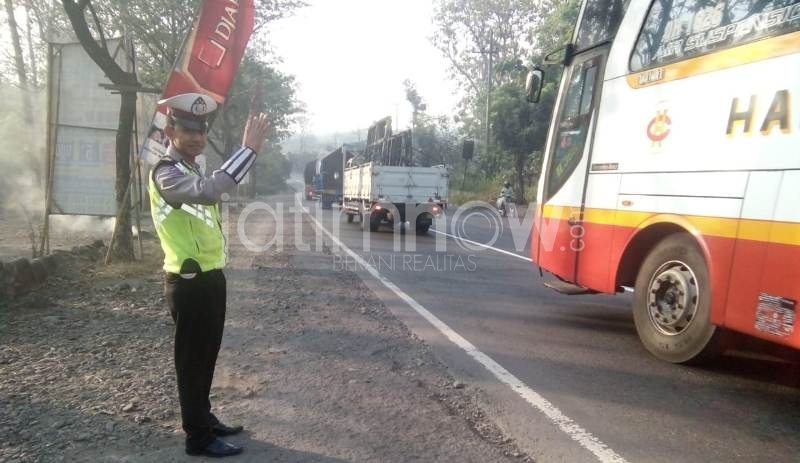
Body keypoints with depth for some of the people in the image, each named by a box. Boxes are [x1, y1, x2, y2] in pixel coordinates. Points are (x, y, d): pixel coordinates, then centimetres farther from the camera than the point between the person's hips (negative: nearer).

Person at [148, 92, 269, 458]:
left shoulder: (193, 169, 16)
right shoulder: (167, 172, -18)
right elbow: (207, 191, -39)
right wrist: (249, 149, -37)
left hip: (210, 277, 10)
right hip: (190, 283, -10)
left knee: (206, 356, 19)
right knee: (193, 361, 2)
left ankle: (205, 420, 34)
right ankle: (198, 437, 16)